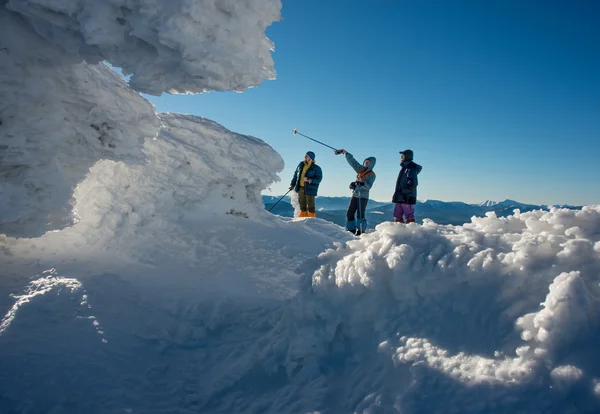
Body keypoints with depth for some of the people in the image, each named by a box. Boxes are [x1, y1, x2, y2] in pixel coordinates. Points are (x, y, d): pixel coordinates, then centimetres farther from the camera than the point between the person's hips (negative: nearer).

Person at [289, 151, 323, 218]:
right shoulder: (301, 165, 10)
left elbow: (318, 179, -12)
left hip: (310, 189, -5)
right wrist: (292, 184, 18)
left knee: (310, 206, -2)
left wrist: (309, 180, -25)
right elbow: (296, 174, 19)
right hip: (300, 188, 6)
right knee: (302, 205, 12)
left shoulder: (316, 168, -7)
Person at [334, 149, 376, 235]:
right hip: (355, 195, 6)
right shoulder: (360, 169, 9)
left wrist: (361, 183, -35)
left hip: (363, 196, -6)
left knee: (360, 214, -12)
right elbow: (352, 161, 11)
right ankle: (351, 230, 9)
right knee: (349, 213, 3)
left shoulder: (372, 175, -6)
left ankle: (361, 231, -5)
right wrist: (345, 152, 8)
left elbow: (368, 186, -18)